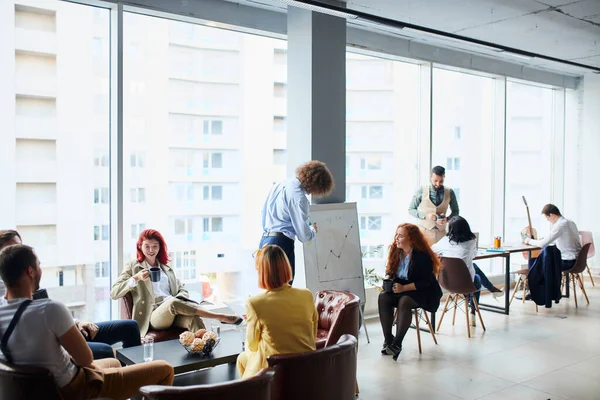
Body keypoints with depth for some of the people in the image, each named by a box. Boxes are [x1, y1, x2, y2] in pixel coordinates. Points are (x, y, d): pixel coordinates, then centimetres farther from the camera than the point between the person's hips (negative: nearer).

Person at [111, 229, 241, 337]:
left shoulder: (166, 268, 24)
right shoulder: (132, 267, 12)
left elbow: (182, 290, 20)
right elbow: (114, 293, 1)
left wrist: (179, 299, -6)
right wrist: (136, 278, -16)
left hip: (173, 314, 4)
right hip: (153, 317, -4)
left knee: (193, 318, -32)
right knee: (173, 302, -37)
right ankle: (221, 317, -36)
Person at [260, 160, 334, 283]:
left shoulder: (279, 184, 11)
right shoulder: (299, 197, -15)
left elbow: (264, 211, 21)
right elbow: (304, 236, -12)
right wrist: (313, 230, 8)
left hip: (264, 241, 9)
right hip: (281, 244, -9)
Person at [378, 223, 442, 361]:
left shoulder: (422, 256, -17)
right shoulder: (396, 252, 2)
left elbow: (426, 282, -19)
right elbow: (390, 273, 12)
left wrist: (404, 288, -27)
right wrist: (388, 281, -11)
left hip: (424, 293, -6)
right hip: (400, 290, 6)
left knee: (404, 301, -36)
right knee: (383, 297, -23)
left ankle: (397, 343, -30)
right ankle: (388, 339, -19)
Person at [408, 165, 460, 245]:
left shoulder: (450, 193, 1)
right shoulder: (421, 191, -3)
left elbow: (455, 212, 11)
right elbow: (411, 210, 2)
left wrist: (447, 219, -10)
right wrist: (425, 215, -14)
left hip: (441, 232, 1)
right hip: (423, 231, -1)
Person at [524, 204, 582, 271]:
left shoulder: (559, 225, -19)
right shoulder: (570, 222, 8)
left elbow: (543, 244, -18)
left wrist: (530, 241, 0)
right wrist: (541, 240, 17)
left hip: (568, 262, -9)